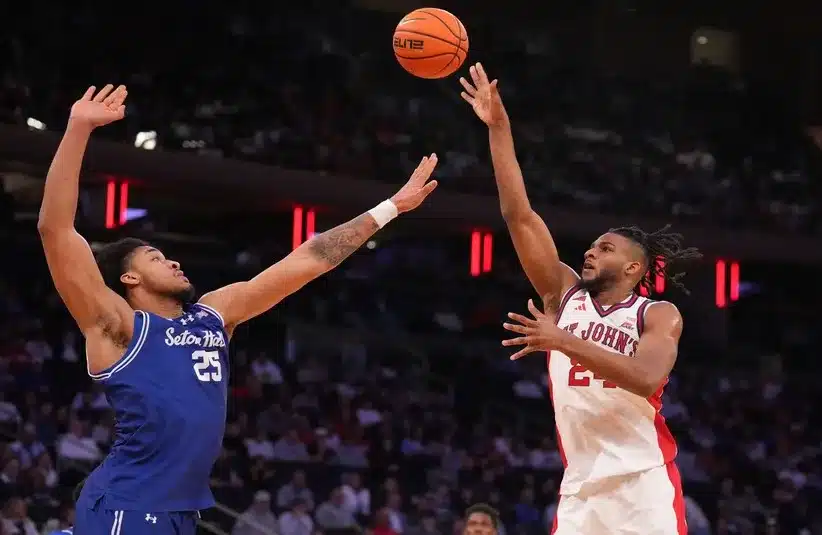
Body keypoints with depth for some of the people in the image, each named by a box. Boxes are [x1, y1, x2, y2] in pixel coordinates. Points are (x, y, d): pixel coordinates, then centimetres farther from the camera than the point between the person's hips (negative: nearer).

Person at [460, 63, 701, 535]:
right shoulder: (566, 295, 14)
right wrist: (499, 127, 3)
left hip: (644, 486, -4)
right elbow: (518, 214, 8)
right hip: (580, 489, 4)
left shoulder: (659, 315, 3)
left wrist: (563, 342, -23)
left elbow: (646, 377, -18)